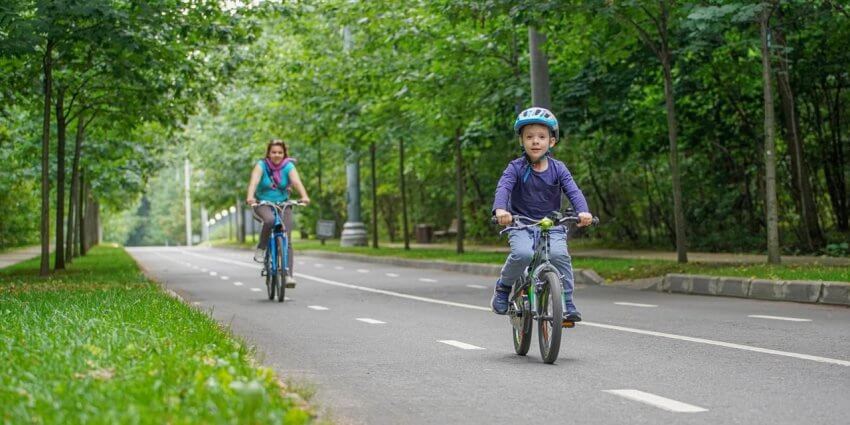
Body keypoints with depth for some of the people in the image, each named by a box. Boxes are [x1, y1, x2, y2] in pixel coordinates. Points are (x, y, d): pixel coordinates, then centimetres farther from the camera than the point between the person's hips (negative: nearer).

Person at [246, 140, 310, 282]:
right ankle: (260, 249, -15)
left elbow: (296, 181, -25)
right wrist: (250, 197, -48)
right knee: (269, 220, -36)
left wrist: (304, 196, -45)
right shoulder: (261, 165, -11)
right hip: (262, 204, -2)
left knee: (286, 239, -11)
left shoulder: (288, 166, -8)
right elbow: (254, 181, -28)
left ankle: (288, 274, -11)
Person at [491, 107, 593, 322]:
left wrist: (583, 211, -34)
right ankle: (503, 288, -2)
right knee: (522, 254, -30)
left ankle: (567, 304, -13)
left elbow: (573, 191, -13)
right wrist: (500, 209, -45)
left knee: (559, 255, -26)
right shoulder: (516, 168, -6)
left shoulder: (558, 169, -1)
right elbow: (503, 187, -23)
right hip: (521, 225, -1)